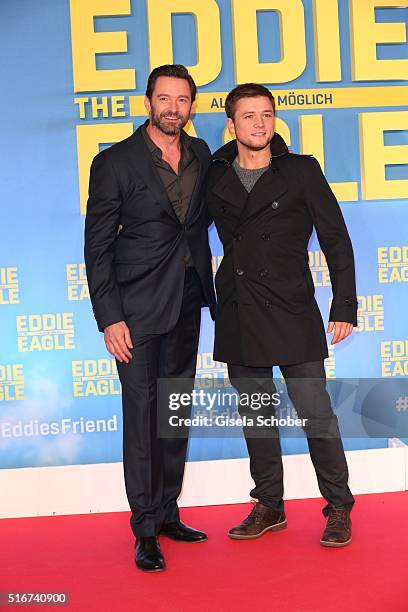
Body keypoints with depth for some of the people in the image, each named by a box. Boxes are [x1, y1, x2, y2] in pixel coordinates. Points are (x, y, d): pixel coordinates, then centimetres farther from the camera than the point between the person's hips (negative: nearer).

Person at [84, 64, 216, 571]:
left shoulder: (200, 154, 8)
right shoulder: (114, 162, -7)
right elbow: (97, 247, -8)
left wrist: (208, 290, 9)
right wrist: (109, 318, -13)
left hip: (187, 305, 5)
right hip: (138, 310, -5)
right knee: (142, 414, -2)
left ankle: (168, 513, 25)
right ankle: (145, 530, 9)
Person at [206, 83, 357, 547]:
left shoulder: (301, 171, 0)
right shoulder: (215, 178, 8)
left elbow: (336, 240, 0)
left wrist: (344, 309, -4)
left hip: (292, 313, -3)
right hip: (238, 316, 4)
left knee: (316, 414, -3)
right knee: (255, 417, 11)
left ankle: (338, 508, 14)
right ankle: (269, 507, 25)